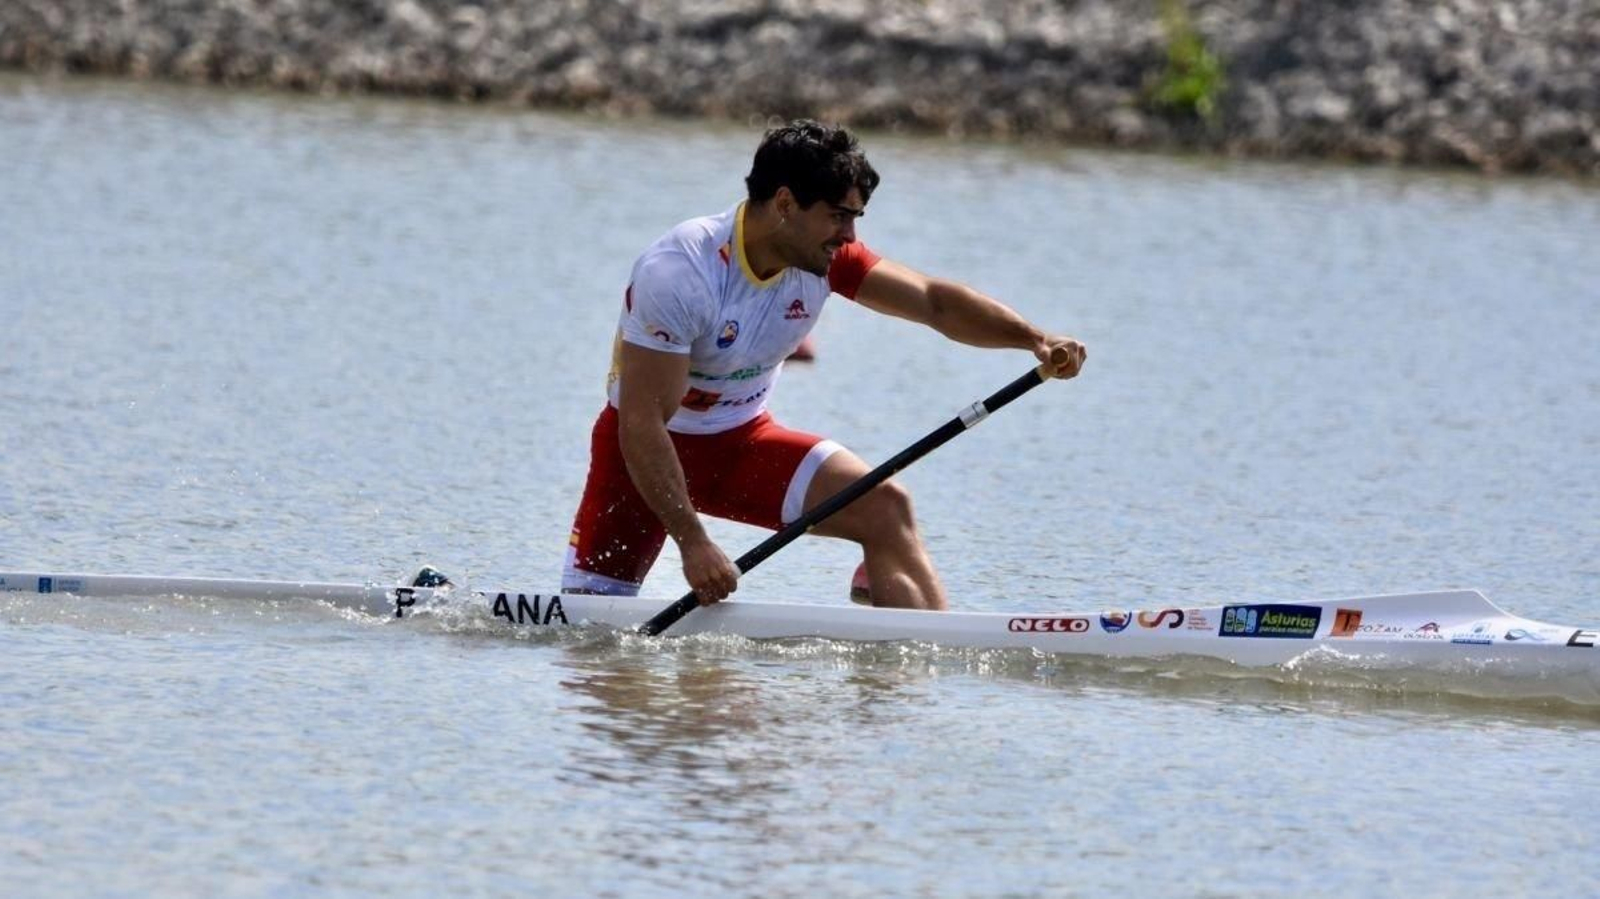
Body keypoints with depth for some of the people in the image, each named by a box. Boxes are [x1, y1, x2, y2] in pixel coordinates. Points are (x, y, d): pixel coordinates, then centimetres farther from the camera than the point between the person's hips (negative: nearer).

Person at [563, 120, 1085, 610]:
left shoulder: (824, 258, -10)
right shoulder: (678, 274, -29)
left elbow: (933, 302, -8)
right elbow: (641, 422, -30)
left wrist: (1034, 340, -26)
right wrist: (691, 542, -34)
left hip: (742, 441, 5)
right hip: (649, 445, -5)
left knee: (885, 506, -18)